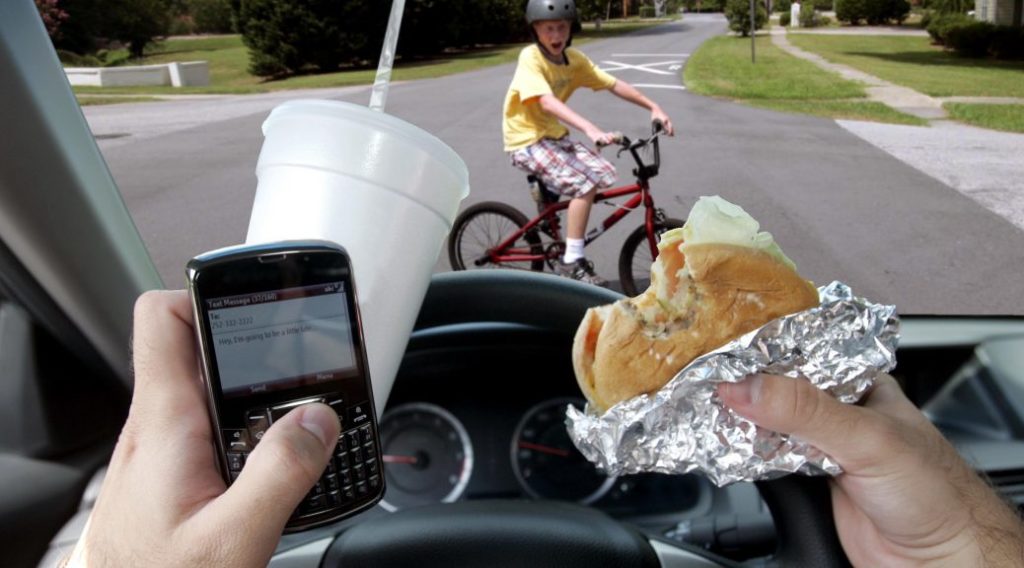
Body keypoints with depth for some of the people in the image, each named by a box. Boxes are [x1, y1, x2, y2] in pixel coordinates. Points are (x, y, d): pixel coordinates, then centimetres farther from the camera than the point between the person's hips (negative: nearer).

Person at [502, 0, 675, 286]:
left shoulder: (574, 58, 1)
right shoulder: (530, 57, -19)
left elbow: (614, 85, 2)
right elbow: (547, 101, -34)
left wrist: (654, 107, -6)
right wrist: (590, 129, -46)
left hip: (554, 134, 7)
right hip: (526, 140, -7)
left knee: (604, 173, -6)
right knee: (585, 183, -22)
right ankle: (571, 262, -14)